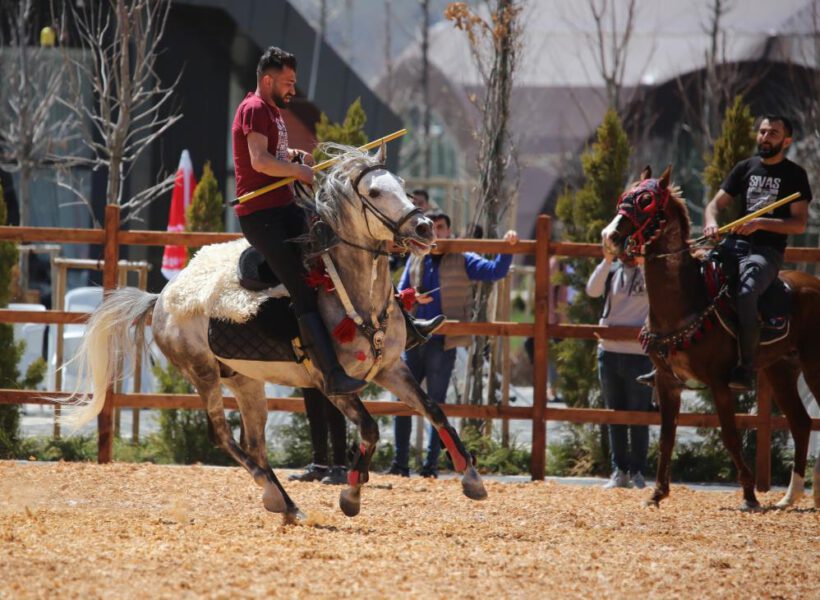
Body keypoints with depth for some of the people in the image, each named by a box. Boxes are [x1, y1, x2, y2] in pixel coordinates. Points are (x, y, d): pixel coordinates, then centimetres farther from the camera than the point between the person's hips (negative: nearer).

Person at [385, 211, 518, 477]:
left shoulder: (462, 261, 2)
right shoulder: (415, 260, 13)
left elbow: (495, 271, -7)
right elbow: (400, 293, 14)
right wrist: (412, 298, -7)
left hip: (442, 343, -4)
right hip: (413, 342, 4)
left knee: (436, 403, 1)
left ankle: (431, 465, 5)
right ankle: (400, 463, 10)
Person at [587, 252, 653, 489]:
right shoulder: (612, 270, 9)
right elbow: (592, 290, -6)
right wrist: (608, 260, -13)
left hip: (639, 354, -4)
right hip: (609, 352, 4)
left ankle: (637, 472, 7)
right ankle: (619, 471, 13)